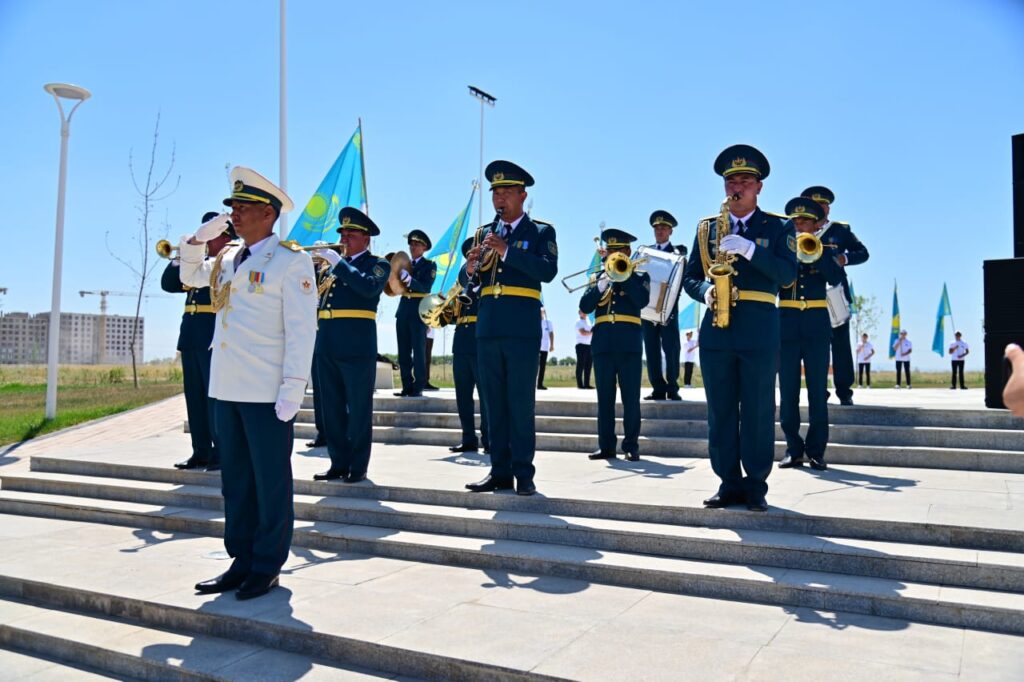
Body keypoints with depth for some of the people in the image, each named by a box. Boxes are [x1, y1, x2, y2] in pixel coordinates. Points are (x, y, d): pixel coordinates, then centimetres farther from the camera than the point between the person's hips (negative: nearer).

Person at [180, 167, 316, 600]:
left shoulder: (290, 261, -7)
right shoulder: (227, 258, 15)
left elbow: (301, 329, -12)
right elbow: (189, 275, 33)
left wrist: (292, 387, -18)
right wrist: (200, 237, 15)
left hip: (267, 393, -7)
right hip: (226, 388, 8)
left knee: (270, 481, 3)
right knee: (235, 479, 14)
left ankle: (267, 568, 14)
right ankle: (242, 562, 25)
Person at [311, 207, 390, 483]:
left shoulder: (378, 264, 2)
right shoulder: (335, 264, 19)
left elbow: (369, 287, -20)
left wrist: (337, 262, -17)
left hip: (357, 346, -6)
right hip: (327, 345, 6)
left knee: (359, 409, 0)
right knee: (332, 408, 10)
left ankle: (358, 466, 8)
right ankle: (338, 463, 20)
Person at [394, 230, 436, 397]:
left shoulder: (430, 265, 1)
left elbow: (425, 287, -13)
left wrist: (408, 278, -27)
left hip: (419, 311, -5)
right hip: (403, 310, 5)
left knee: (418, 351, -3)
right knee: (403, 351, 4)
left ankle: (418, 387, 0)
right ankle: (407, 386, 9)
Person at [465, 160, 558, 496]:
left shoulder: (541, 231, 5)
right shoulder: (485, 232, 17)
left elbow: (548, 271, -13)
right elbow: (471, 282, 12)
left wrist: (507, 251, -20)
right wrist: (471, 269, -11)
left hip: (522, 327, -4)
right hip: (488, 326, 5)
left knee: (521, 402, -3)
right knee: (493, 401, 6)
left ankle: (523, 473, 4)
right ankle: (499, 471, 14)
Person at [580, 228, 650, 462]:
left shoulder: (639, 276, 10)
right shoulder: (599, 277, 18)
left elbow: (642, 301, -10)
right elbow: (584, 307, 3)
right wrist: (604, 282, -7)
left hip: (629, 343, -3)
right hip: (603, 343, 3)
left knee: (631, 398, -2)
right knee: (604, 398, 3)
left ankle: (631, 446, 2)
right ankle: (605, 446, 8)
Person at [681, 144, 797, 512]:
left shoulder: (777, 227, 8)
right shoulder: (707, 227, 15)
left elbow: (787, 273, -7)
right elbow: (690, 275, 12)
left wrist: (749, 249, -18)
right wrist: (705, 291, -9)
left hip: (759, 326, -2)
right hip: (716, 326, 3)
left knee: (758, 410, 0)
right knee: (720, 410, 4)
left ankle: (756, 485, 9)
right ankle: (729, 483, 12)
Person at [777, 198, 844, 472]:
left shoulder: (824, 250, 10)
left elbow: (836, 278, -7)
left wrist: (817, 250, -13)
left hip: (816, 327, 0)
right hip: (787, 326, 0)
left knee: (818, 392, -1)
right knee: (788, 392, 0)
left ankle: (816, 451, 5)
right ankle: (793, 449, 8)